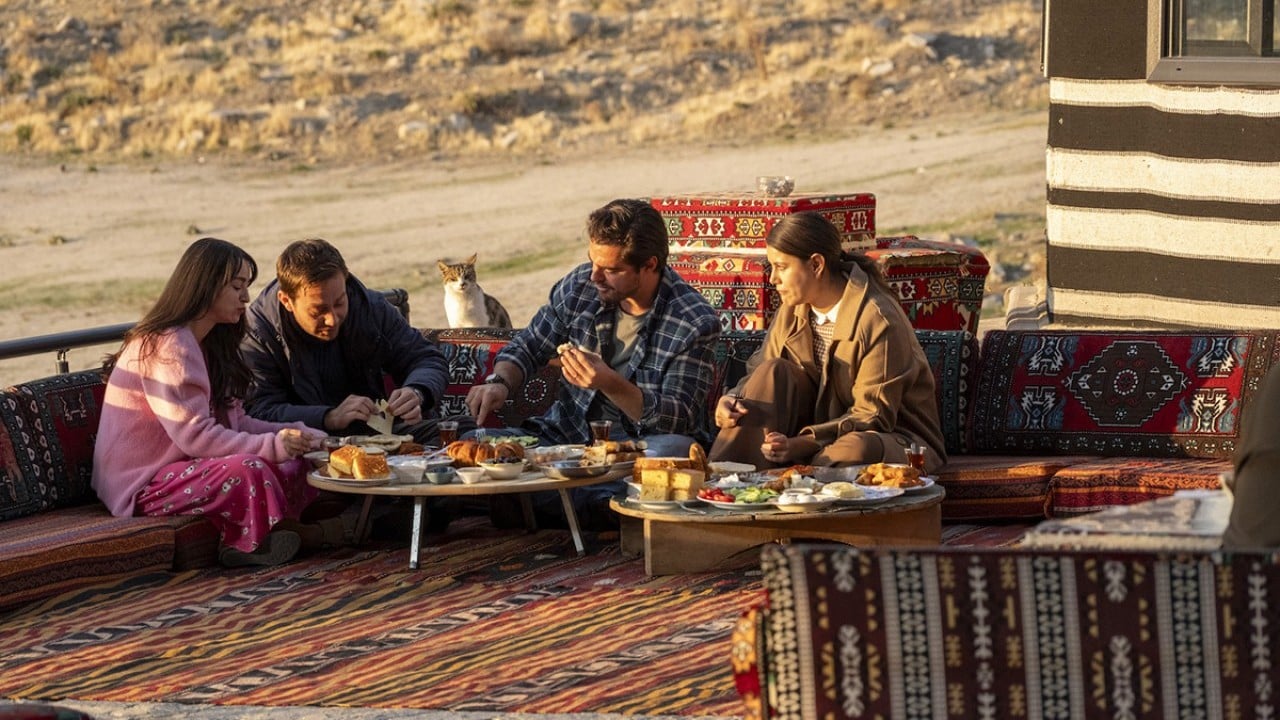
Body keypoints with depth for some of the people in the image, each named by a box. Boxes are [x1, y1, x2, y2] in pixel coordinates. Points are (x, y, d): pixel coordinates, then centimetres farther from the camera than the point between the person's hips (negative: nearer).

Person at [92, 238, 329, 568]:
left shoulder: (208, 344, 16)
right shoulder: (166, 348, -17)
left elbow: (235, 422, 10)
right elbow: (195, 436, -24)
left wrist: (294, 434, -6)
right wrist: (273, 445, -28)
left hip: (178, 470, 10)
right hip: (141, 487, -10)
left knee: (294, 466, -3)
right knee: (249, 470, -31)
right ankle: (253, 544, -8)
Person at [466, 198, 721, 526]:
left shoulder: (696, 323, -14)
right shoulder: (580, 286, 1)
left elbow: (678, 419, -17)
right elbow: (527, 347, 15)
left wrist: (610, 384, -32)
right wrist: (499, 382, -8)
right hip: (568, 434, 5)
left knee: (675, 449, -41)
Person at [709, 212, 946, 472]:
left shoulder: (879, 321, -22)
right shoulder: (793, 310, 0)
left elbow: (872, 416, -23)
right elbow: (759, 374, 5)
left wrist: (802, 444, -33)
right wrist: (734, 400, -19)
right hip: (824, 425, 6)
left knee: (858, 447, -40)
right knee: (773, 371, -15)